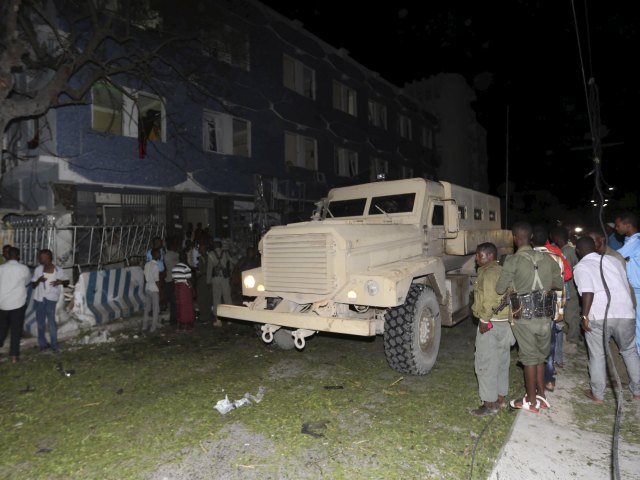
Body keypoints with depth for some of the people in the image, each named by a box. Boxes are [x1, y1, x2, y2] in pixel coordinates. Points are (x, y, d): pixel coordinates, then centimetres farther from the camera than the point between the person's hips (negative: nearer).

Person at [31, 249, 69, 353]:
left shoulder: (59, 271, -8)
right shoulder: (38, 269, -3)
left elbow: (67, 282, 7)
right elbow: (33, 286, 2)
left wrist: (61, 282, -15)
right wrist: (39, 280, -18)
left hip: (51, 298, -3)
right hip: (39, 299, 3)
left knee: (51, 320, -11)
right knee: (40, 322, 10)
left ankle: (54, 344, 0)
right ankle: (42, 343, 24)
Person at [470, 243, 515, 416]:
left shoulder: (488, 272, -16)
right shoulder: (501, 270, 14)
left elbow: (489, 299, -24)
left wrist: (485, 319, -17)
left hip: (491, 324, -10)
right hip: (505, 322, 10)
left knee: (486, 364, -1)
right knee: (502, 362, 17)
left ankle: (489, 404, 6)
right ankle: (501, 398, 28)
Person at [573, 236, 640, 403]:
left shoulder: (581, 266, -1)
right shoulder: (612, 260, 15)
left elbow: (588, 292, -15)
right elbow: (626, 286, 18)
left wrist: (584, 316, -10)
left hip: (599, 316, -5)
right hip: (625, 312, 5)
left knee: (597, 355, 9)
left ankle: (598, 394, 18)